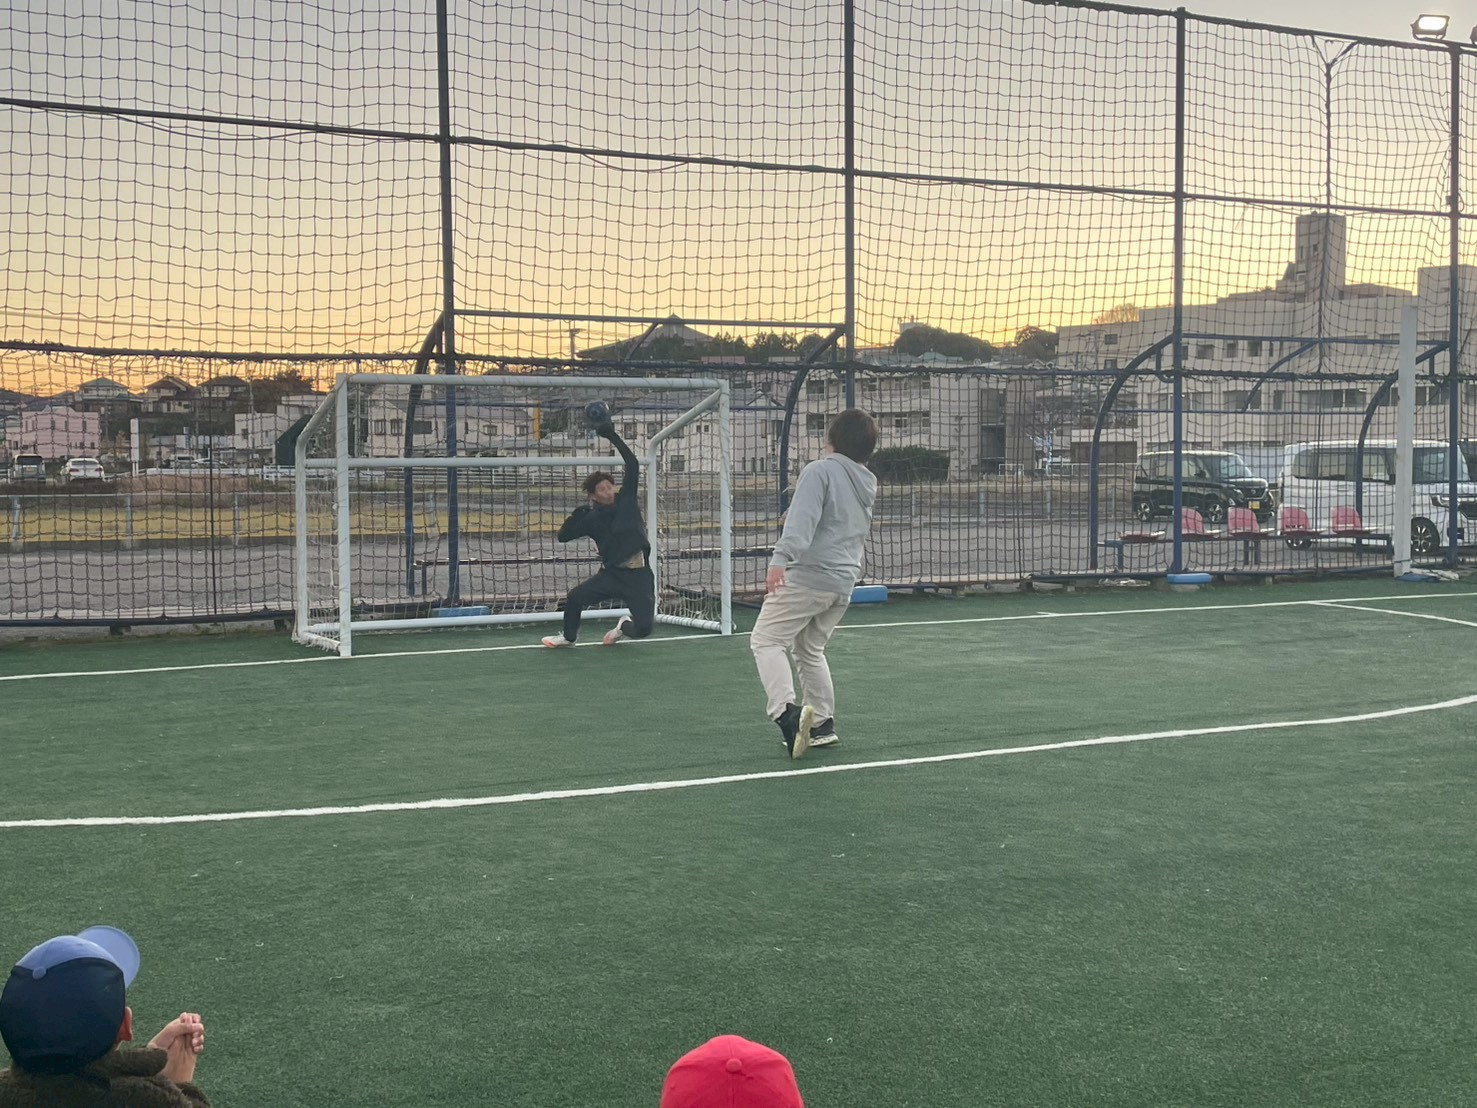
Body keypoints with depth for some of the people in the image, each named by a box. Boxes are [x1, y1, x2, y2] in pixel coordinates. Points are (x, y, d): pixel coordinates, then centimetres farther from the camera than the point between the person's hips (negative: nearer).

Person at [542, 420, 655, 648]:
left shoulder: (626, 499, 0)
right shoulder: (592, 518, 2)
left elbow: (633, 464, -6)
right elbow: (563, 536, 3)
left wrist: (612, 436, -10)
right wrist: (576, 515, -12)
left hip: (638, 576, -1)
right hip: (612, 573, 1)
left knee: (643, 629, -11)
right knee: (574, 597, -14)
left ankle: (624, 626, 28)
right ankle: (569, 636, 17)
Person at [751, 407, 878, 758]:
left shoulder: (820, 471, -8)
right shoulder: (867, 484, 15)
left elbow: (801, 521, -22)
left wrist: (780, 560, -31)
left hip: (808, 575, -8)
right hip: (844, 582, 8)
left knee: (766, 640, -4)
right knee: (810, 650, 21)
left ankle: (786, 712, -24)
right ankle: (823, 725, 20)